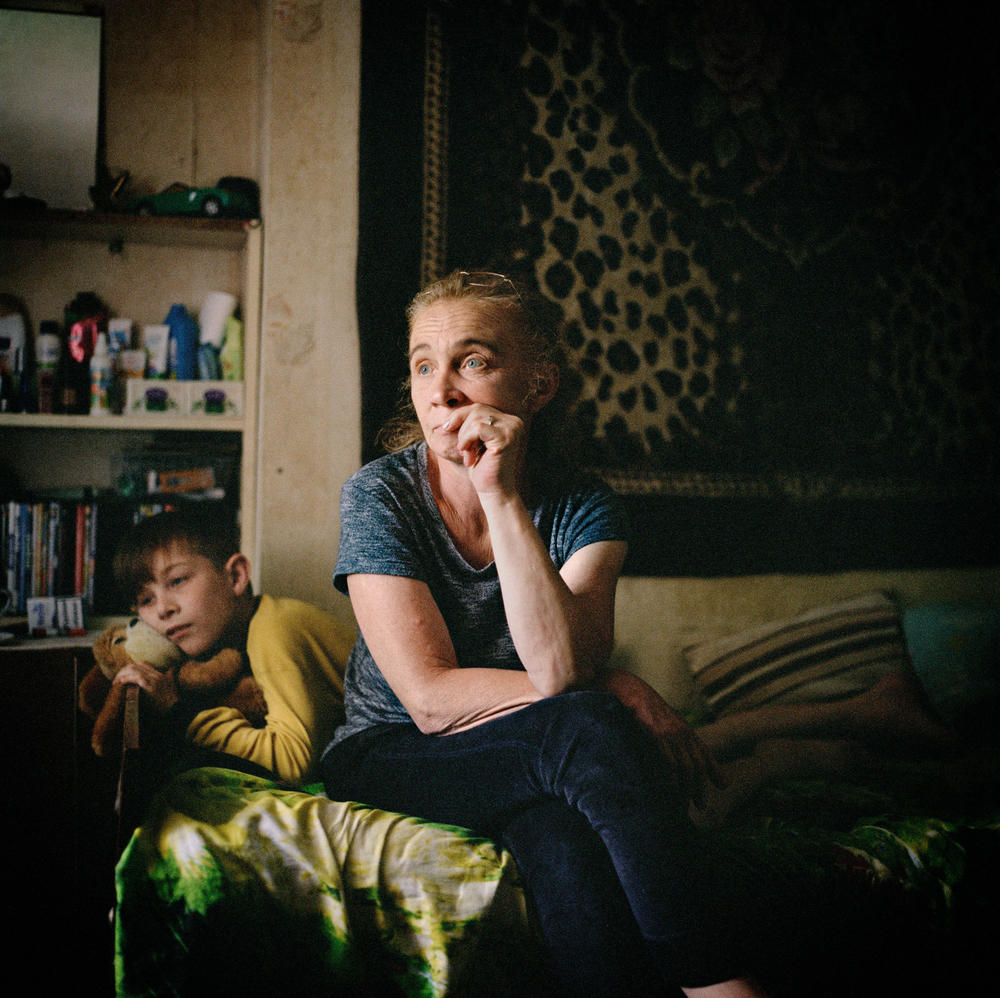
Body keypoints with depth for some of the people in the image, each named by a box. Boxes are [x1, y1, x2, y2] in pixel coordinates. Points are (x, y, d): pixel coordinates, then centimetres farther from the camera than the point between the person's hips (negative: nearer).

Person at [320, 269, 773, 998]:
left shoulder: (584, 508, -6)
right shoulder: (380, 496, -12)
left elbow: (559, 667, -26)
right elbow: (431, 698, -19)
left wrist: (502, 496, -29)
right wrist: (618, 693, -21)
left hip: (533, 760, 2)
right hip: (387, 759, -2)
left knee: (561, 837, -36)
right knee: (588, 729, -31)